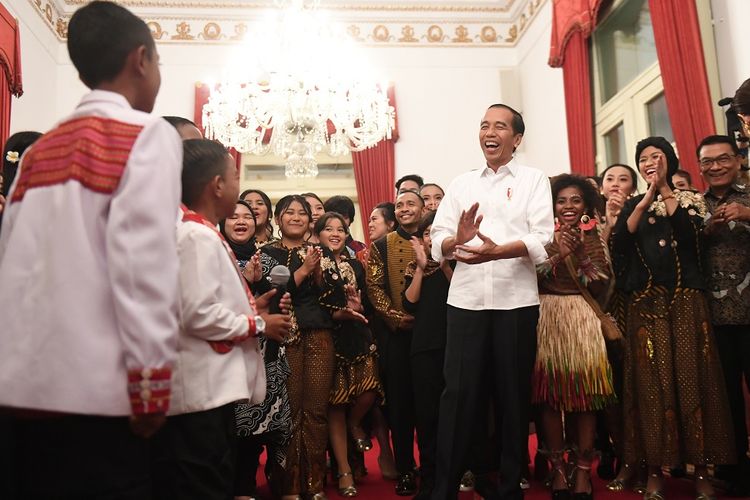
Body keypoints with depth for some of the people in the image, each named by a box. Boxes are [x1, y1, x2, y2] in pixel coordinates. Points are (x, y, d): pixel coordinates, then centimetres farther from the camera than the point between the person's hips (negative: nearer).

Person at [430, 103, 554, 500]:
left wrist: (497, 251, -24)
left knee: (513, 394, 6)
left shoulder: (534, 181, 8)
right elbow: (438, 241, 6)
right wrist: (457, 240, -17)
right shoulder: (461, 183, 16)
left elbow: (543, 241, -6)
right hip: (465, 300, 2)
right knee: (458, 392, -1)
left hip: (516, 301, -1)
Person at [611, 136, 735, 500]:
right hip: (646, 302, 1)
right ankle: (655, 469, 5)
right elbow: (619, 245, -5)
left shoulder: (690, 200, 10)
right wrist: (645, 202, -11)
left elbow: (691, 240, -8)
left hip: (686, 300, 0)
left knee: (692, 378, -2)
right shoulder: (633, 205, 12)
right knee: (652, 381, -2)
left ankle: (700, 469, 6)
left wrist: (667, 196, -10)